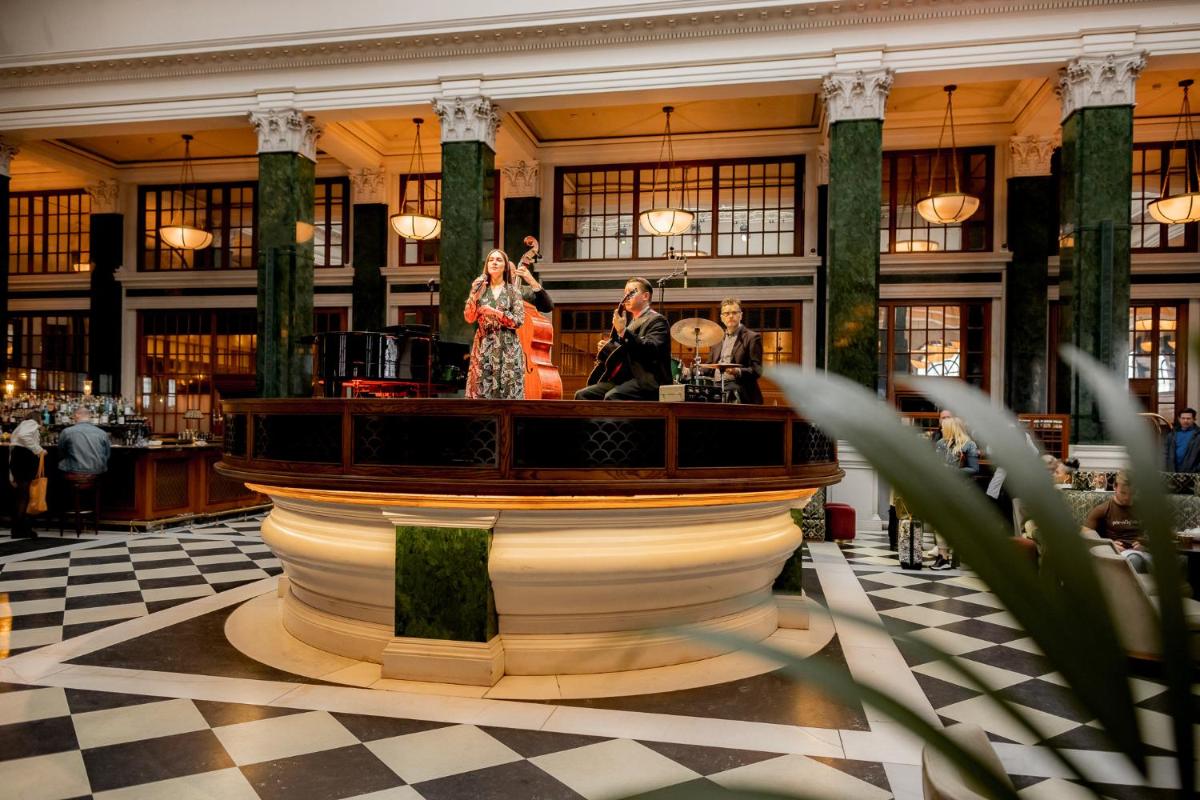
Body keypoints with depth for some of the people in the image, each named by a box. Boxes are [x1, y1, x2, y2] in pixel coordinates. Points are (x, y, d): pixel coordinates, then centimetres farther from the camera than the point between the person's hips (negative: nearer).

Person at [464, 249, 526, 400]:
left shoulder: (513, 291, 4)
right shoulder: (479, 288, 9)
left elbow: (519, 320, -3)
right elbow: (469, 318, 2)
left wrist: (496, 313, -13)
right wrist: (474, 295, -10)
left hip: (507, 347, -1)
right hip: (484, 345, 1)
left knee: (508, 392, -3)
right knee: (481, 391, -2)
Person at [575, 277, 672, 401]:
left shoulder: (656, 320, -4)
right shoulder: (630, 320, 23)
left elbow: (651, 350, -22)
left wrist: (623, 331, -27)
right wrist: (606, 348, 7)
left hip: (646, 381, -9)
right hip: (621, 379, 9)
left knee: (611, 396, -33)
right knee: (582, 395, -4)